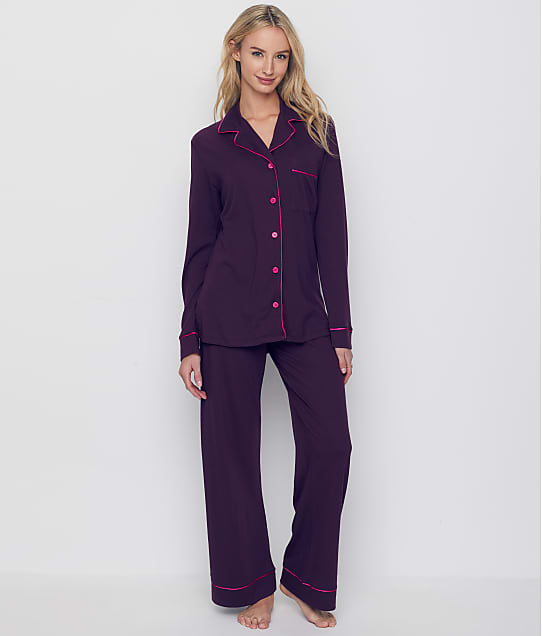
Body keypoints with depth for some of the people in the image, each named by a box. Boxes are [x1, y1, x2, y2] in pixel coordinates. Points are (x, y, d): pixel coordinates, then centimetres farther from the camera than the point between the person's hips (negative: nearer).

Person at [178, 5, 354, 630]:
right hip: (229, 319, -1)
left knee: (330, 444, -5)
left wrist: (340, 328, 1)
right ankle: (252, 584, 26)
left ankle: (308, 579, 19)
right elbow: (200, 244, 6)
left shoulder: (316, 132, 9)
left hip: (303, 318, 1)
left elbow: (332, 235, 5)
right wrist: (190, 340, 3)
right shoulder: (211, 143, 6)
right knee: (233, 453, 5)